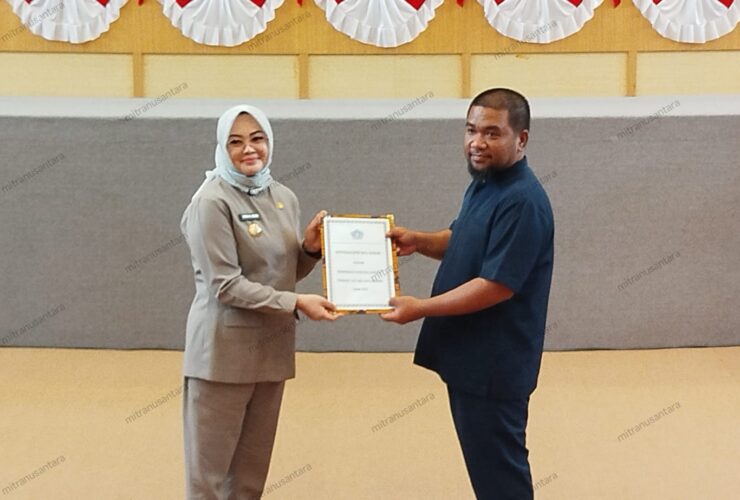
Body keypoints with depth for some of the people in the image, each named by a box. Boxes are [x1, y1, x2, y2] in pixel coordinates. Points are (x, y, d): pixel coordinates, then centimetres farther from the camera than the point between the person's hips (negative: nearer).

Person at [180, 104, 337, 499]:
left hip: (272, 348, 7)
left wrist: (311, 248, -4)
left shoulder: (284, 197, 8)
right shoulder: (212, 201, -13)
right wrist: (296, 303, -21)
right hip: (224, 351, -6)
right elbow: (226, 286, -17)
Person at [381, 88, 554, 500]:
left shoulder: (522, 201, -22)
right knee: (487, 464, 20)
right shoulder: (484, 182, 9)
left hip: (493, 365, -10)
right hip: (470, 357, 10)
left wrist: (420, 309, -19)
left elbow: (495, 286, -26)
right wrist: (419, 241, 3)